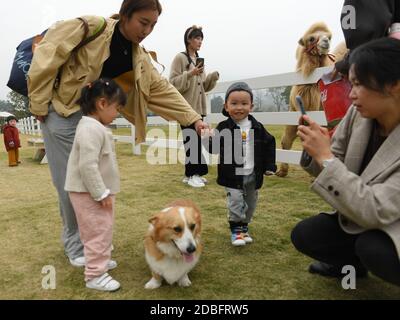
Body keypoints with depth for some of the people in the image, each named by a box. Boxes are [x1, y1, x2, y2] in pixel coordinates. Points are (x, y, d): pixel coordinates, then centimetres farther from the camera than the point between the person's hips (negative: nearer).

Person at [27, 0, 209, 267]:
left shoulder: (139, 57, 2)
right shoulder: (89, 27, -17)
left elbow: (162, 90, 2)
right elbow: (47, 57, -16)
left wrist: (193, 119, -5)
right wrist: (40, 105, -15)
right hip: (63, 112, -6)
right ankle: (76, 243, 16)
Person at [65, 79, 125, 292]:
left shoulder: (95, 127, 11)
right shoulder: (91, 129, -23)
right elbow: (88, 166, -29)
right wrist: (101, 194, -23)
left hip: (96, 191, 11)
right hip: (89, 193, -11)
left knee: (103, 230, 22)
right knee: (98, 232, -2)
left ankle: (100, 260, 39)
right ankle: (94, 275, 10)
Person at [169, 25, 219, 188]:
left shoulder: (199, 60, 18)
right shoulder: (180, 58, -4)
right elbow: (173, 83, -11)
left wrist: (212, 78, 2)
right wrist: (190, 74, -21)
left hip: (199, 106, 7)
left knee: (197, 141, 7)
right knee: (192, 141, -11)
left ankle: (193, 173, 14)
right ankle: (191, 174, -3)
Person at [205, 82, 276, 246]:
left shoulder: (257, 127, 0)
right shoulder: (223, 128, -8)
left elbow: (269, 144, 9)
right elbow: (215, 148, -11)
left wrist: (270, 166, 4)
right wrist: (208, 140, -33)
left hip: (253, 175, 4)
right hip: (232, 175, -3)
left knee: (250, 203, 14)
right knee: (235, 201, -9)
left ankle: (244, 226, 32)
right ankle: (236, 229, 7)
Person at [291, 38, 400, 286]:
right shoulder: (358, 115, -12)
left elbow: (375, 211, -34)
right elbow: (333, 168, -1)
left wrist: (325, 157, -33)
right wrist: (317, 152, -22)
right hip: (361, 218, 5)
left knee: (371, 247, -33)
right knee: (304, 236, -8)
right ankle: (353, 262, 20)